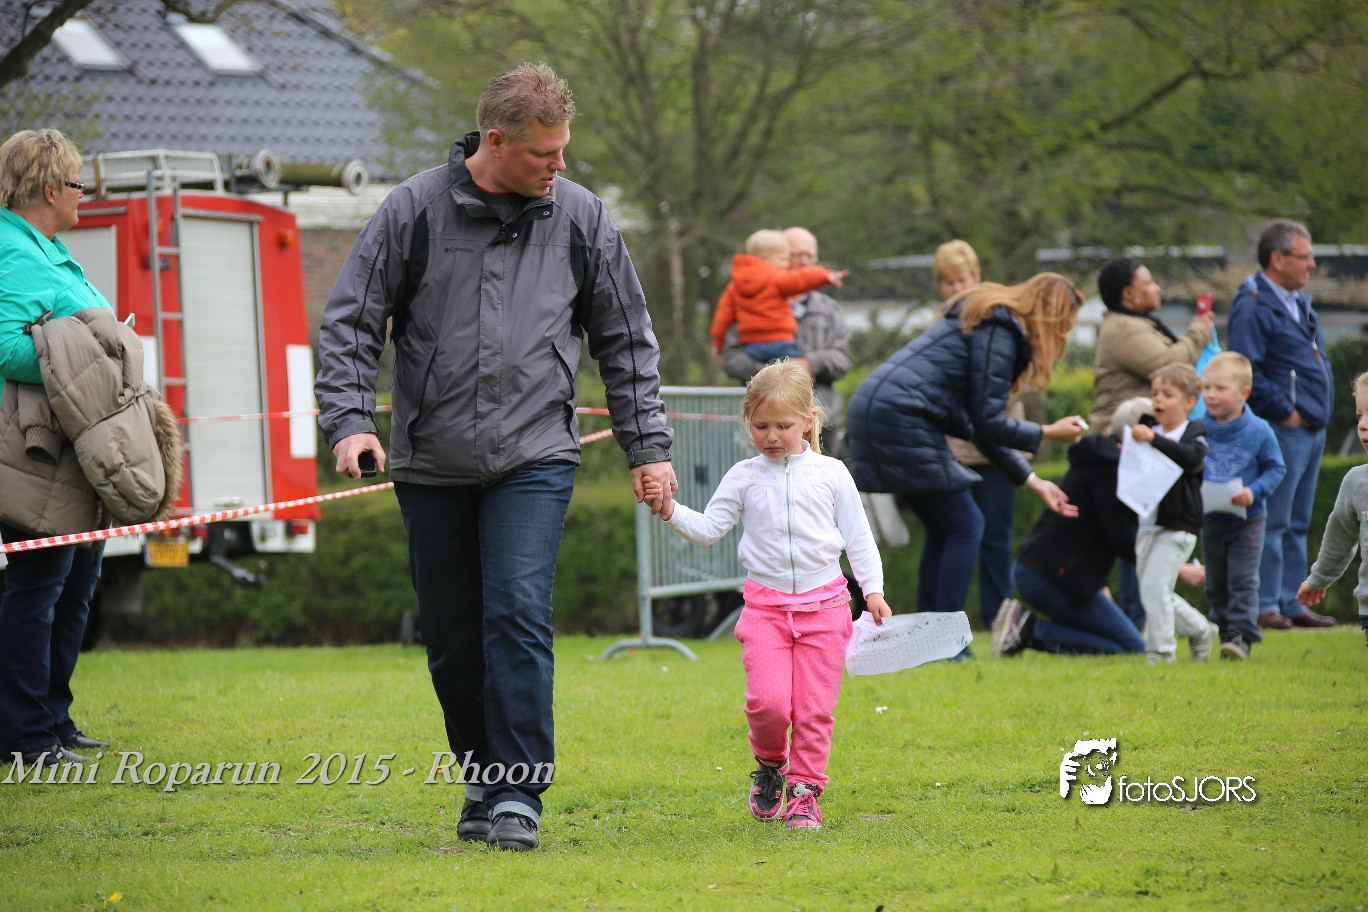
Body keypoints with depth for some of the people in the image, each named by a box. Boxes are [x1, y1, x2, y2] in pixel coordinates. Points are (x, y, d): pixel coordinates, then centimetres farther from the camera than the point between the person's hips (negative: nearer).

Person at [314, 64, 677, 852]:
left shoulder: (580, 218, 3)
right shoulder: (416, 211, -2)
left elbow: (627, 340, 12)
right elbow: (352, 321, 2)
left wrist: (648, 446, 9)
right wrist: (350, 419, -11)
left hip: (534, 460, -1)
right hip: (432, 464, 1)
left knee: (519, 616, -16)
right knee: (453, 639, 7)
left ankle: (518, 796, -14)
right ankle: (484, 777, 25)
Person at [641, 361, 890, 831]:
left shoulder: (830, 474, 4)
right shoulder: (743, 477, 5)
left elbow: (858, 537, 7)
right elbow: (708, 528, 4)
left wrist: (873, 589, -1)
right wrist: (671, 511, -13)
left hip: (824, 604, 0)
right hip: (765, 605, 0)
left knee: (815, 707, -2)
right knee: (768, 701, -14)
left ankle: (805, 791, 10)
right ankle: (770, 762, 15)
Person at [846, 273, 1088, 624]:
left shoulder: (989, 321, 22)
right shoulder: (999, 333, -9)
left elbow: (982, 425, 23)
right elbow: (987, 424, -11)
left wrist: (1033, 481, 22)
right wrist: (1048, 433, 3)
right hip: (900, 418, -10)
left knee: (944, 529, 17)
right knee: (965, 527, -2)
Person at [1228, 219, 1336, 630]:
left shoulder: (1299, 303, 18)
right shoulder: (1253, 307, -12)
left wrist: (1320, 413, 15)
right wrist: (1284, 411, -17)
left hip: (1312, 427, 10)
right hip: (1283, 429, -10)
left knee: (1297, 524, 12)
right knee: (1273, 523, -8)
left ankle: (1291, 603, 16)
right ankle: (1264, 606, -6)